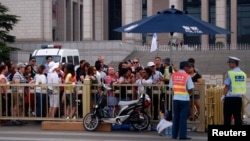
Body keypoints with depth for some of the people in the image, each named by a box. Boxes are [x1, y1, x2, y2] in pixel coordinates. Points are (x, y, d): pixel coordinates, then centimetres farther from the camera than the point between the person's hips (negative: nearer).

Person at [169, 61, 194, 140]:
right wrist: (189, 93, 9)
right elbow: (190, 89, -11)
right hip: (184, 99, -5)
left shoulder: (173, 75, 5)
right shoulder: (187, 76, -9)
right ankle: (182, 135, -2)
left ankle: (174, 134, 14)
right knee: (183, 117, -1)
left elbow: (171, 87, 5)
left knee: (176, 117, 12)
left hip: (175, 98, 5)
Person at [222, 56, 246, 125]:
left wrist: (223, 96, -2)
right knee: (238, 116, 9)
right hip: (239, 98, 6)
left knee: (227, 116, 2)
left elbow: (227, 86, -13)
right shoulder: (243, 74, 7)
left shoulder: (230, 73, -12)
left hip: (230, 98, -6)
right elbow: (244, 86, 12)